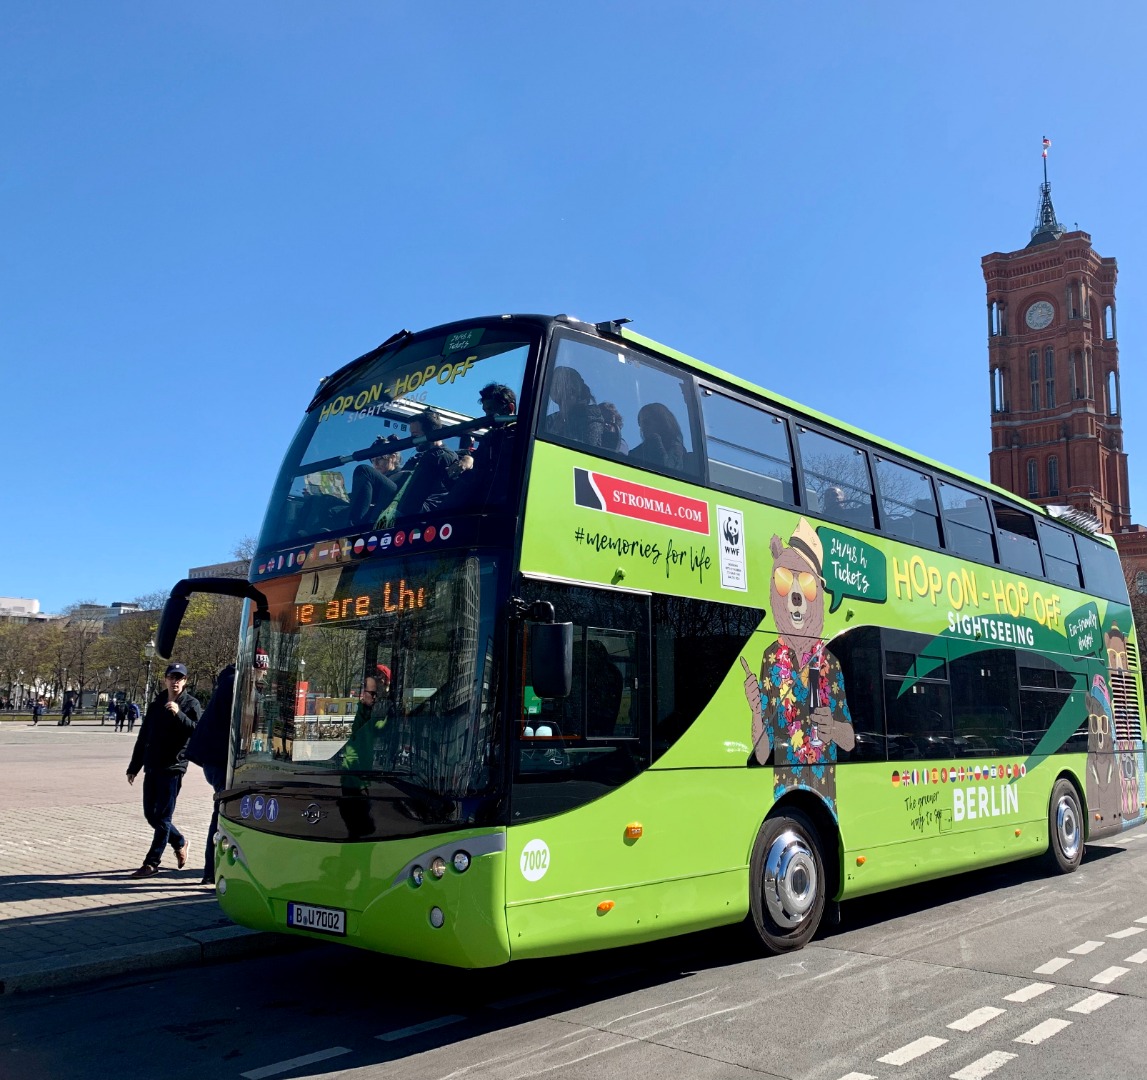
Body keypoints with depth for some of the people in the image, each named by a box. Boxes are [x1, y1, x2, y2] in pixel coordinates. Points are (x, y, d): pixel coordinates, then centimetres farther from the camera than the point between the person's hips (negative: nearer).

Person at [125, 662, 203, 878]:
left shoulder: (191, 704, -3)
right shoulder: (156, 705, 12)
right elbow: (143, 738, 17)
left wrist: (179, 714, -29)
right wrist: (134, 768, 17)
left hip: (173, 768, -6)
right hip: (152, 768, 6)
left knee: (163, 817, -3)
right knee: (150, 814, 11)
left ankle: (151, 863, 5)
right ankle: (179, 842, 31)